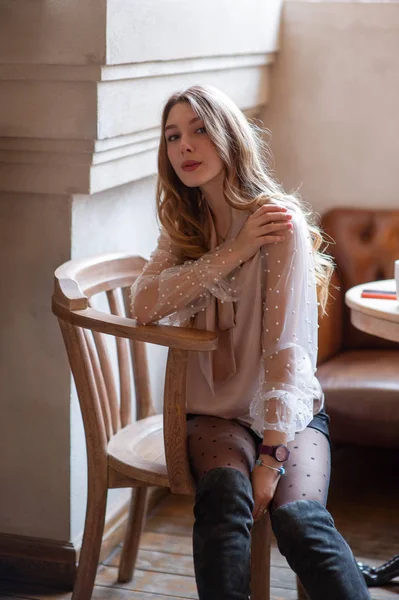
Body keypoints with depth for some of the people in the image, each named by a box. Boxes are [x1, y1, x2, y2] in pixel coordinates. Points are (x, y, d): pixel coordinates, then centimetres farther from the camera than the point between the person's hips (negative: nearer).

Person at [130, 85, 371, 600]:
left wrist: (272, 454, -27)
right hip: (214, 412, 3)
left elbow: (288, 344, -18)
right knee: (224, 497, -31)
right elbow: (143, 306, -11)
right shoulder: (182, 227, 7)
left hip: (288, 412, -2)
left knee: (298, 517, -31)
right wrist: (234, 252, -17)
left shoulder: (282, 221, -9)